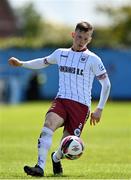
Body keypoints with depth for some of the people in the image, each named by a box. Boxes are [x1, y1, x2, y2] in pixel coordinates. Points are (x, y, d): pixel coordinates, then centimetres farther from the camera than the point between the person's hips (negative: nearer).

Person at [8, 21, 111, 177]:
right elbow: (44, 62, 34)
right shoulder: (61, 53, 13)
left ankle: (56, 158, 32)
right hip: (61, 100, 3)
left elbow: (106, 84, 5)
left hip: (81, 105, -2)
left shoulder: (93, 59, 1)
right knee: (48, 124, -29)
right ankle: (40, 167, -37)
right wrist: (21, 64, 31)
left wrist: (99, 109, 3)